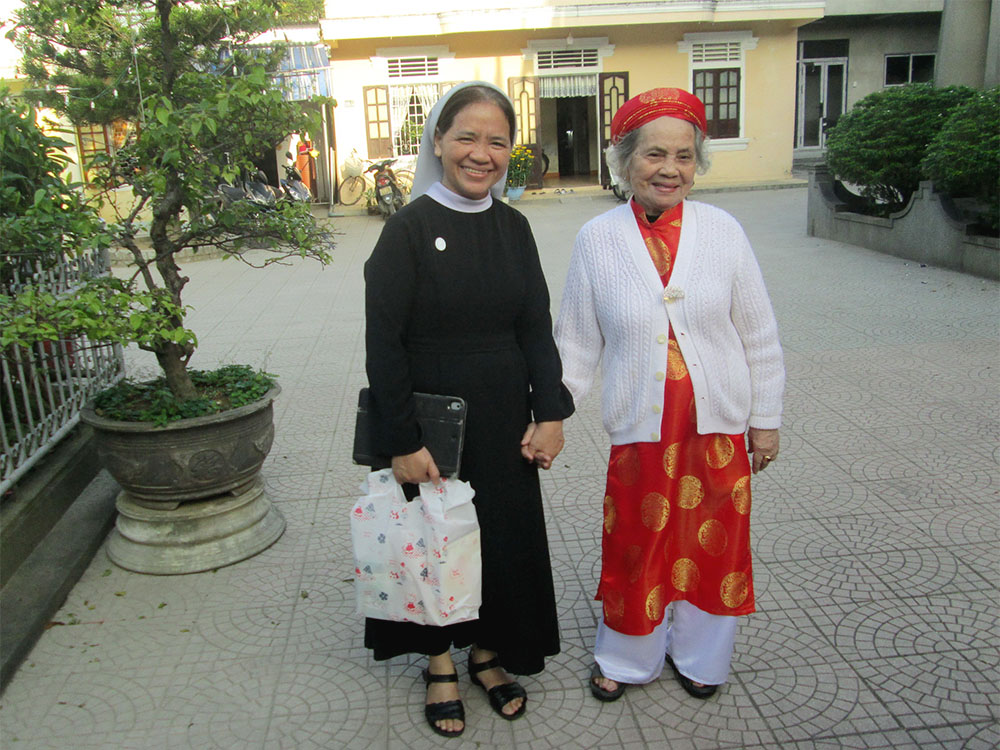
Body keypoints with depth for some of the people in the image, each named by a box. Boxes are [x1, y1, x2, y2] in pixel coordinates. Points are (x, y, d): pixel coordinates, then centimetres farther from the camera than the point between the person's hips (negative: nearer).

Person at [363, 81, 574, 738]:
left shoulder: (513, 227, 2)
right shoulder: (409, 228, -12)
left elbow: (537, 327, 4)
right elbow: (384, 343, -14)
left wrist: (550, 412, -5)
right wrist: (402, 441, -16)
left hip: (505, 420, 4)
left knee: (506, 534, 15)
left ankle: (488, 650, 39)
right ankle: (441, 663, 35)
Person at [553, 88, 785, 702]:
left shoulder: (722, 230, -3)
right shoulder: (597, 239, -4)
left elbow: (759, 335, 3)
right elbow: (577, 342, 2)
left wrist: (766, 418, 5)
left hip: (719, 426, 1)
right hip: (640, 431, -1)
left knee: (712, 544, 14)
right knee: (636, 548, 10)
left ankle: (697, 654, 40)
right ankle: (628, 658, 36)